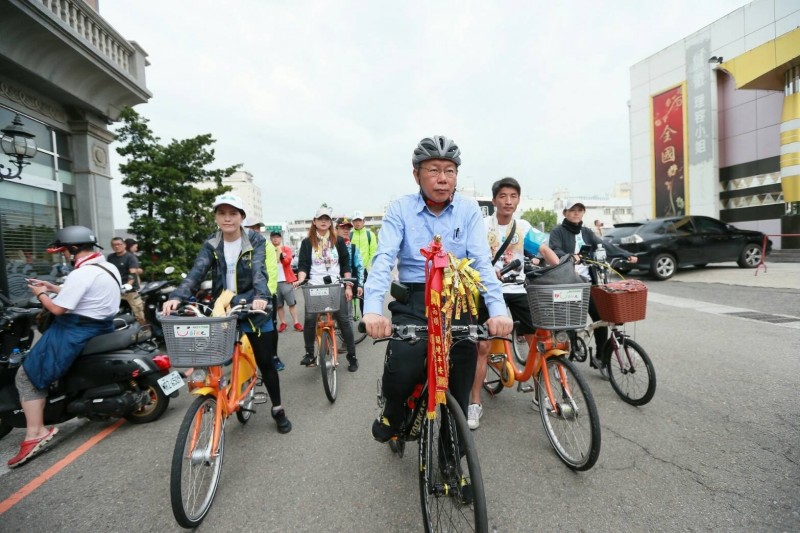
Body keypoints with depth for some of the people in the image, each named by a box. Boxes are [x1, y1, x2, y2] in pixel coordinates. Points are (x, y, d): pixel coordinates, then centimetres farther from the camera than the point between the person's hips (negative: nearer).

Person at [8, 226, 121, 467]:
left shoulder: (81, 274, -22)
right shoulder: (108, 268, 8)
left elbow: (58, 309, -19)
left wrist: (40, 294, 0)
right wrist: (52, 287, 18)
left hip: (77, 333, -10)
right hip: (101, 327, 10)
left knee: (27, 376, -1)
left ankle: (35, 433, -2)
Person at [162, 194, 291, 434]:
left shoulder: (255, 240, -8)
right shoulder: (211, 245, 0)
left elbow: (259, 270, -24)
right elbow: (196, 272, -14)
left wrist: (261, 296, -43)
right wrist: (176, 297, -33)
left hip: (252, 310, -2)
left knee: (265, 362, 6)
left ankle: (278, 410, 24)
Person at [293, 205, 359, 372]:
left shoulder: (338, 241, 7)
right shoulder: (307, 242, 6)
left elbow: (346, 265, 7)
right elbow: (303, 265, 1)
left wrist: (348, 286, 0)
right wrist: (301, 279, -19)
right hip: (314, 287, 0)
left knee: (344, 320, -1)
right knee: (310, 319, -5)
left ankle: (352, 356, 10)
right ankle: (309, 354, 16)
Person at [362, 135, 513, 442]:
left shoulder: (469, 210, 4)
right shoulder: (400, 209, 0)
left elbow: (482, 261, -5)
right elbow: (383, 259, -12)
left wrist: (498, 309, -21)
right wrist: (373, 309, -28)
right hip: (414, 300, -1)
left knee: (460, 389, 0)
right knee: (402, 372, -22)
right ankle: (393, 412, 15)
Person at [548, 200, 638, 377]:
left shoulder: (587, 233, 15)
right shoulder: (558, 232, -1)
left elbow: (604, 245, 3)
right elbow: (555, 251, -18)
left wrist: (627, 255, -11)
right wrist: (569, 257, -38)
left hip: (587, 282, 5)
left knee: (600, 318, -2)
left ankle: (599, 357, 15)